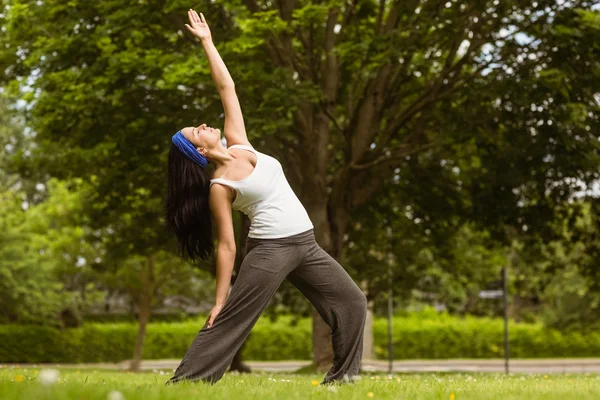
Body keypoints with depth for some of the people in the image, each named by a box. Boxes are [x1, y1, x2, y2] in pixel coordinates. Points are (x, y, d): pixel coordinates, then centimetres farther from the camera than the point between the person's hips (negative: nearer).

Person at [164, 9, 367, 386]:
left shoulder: (239, 145, 9)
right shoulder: (219, 188, -8)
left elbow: (227, 88, 9)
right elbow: (226, 246, -9)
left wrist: (207, 42, 10)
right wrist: (220, 300, -12)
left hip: (306, 244, 7)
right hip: (271, 248, -7)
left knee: (352, 303, 7)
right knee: (230, 320, -10)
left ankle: (343, 375, 13)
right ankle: (185, 379, -7)